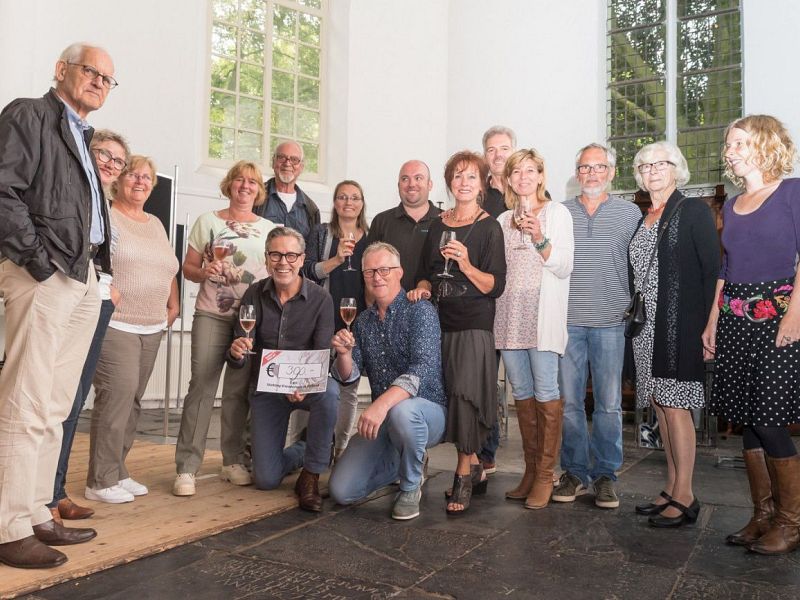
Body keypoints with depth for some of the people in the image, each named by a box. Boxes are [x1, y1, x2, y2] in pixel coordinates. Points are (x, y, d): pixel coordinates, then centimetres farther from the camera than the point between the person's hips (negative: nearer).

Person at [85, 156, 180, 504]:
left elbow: (169, 270, 25)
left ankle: (118, 472, 18)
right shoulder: (104, 216, -1)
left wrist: (173, 306, 17)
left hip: (152, 327, 7)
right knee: (117, 394, -13)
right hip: (114, 323, -7)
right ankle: (101, 481, -3)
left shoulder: (156, 224, 20)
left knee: (132, 399, 9)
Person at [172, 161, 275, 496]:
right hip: (211, 315, -2)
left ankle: (234, 462, 17)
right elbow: (188, 267, 9)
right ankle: (186, 468, -2)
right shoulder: (207, 221, 8)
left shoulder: (268, 228, 12)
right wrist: (204, 272, -12)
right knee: (202, 386, -8)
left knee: (239, 390, 6)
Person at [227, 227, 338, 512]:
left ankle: (311, 476, -16)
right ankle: (301, 451, 34)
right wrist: (236, 352, -34)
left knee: (329, 392, -39)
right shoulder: (254, 295, -7)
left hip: (309, 385, -2)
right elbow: (238, 359, -8)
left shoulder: (320, 299, -13)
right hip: (265, 387, 2)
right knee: (265, 479, -3)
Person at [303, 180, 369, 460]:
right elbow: (308, 272, -2)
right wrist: (336, 259, -17)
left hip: (359, 319, 2)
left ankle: (341, 447, 13)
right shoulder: (322, 232, 7)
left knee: (350, 386, 4)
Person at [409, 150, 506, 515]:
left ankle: (463, 475, 3)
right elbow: (426, 273, 19)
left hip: (474, 324, -5)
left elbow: (495, 286, -8)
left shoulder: (489, 228, -2)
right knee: (450, 395, 6)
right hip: (441, 322, 5)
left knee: (466, 393, -10)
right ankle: (475, 467, 22)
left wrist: (466, 264, -21)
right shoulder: (438, 225, 13)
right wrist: (421, 289, -1)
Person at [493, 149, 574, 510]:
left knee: (546, 393, -7)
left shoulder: (557, 213, 3)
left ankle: (545, 475, 2)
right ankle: (530, 469, 16)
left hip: (542, 313, -5)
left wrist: (540, 239, -17)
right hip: (509, 315, 5)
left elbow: (564, 267, -5)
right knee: (521, 393, 7)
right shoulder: (503, 220, 18)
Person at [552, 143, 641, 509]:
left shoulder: (630, 213, 8)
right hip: (567, 321, 1)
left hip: (610, 322, -1)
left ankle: (605, 475, 16)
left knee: (609, 403, 4)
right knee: (569, 401, 5)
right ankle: (575, 472, 17)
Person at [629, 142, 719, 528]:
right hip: (646, 326, 7)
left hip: (679, 324, -6)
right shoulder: (640, 219, 16)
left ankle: (684, 497, 2)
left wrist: (707, 325, -13)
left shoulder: (693, 210, -2)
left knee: (675, 406, -7)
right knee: (660, 405, 9)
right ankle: (672, 490, 18)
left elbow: (712, 269, -7)